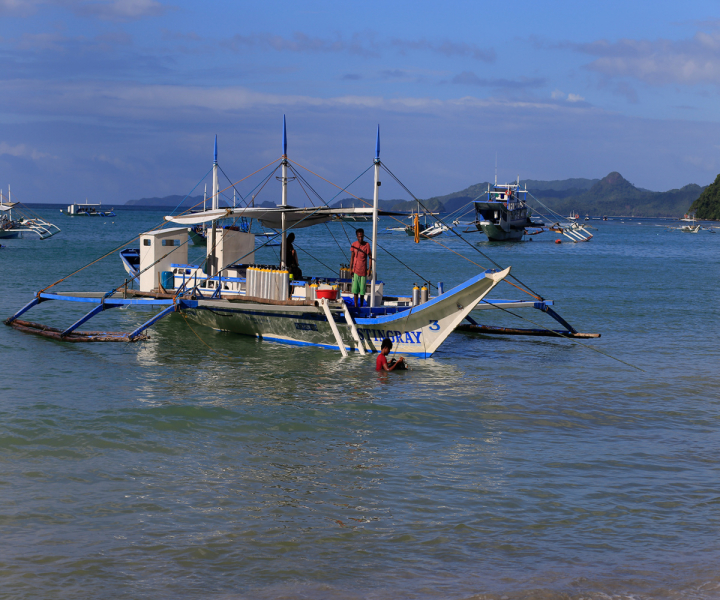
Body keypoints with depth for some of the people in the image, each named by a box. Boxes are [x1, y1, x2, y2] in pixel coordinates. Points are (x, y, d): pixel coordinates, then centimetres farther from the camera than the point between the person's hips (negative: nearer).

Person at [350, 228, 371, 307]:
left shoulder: (367, 245, -5)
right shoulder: (354, 244, 1)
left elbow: (370, 257, -2)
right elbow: (352, 257, 7)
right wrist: (350, 269, 3)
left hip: (363, 270, -1)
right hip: (355, 270, 1)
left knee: (362, 289, 3)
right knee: (355, 288, -3)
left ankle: (361, 305, 16)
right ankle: (356, 305, 2)